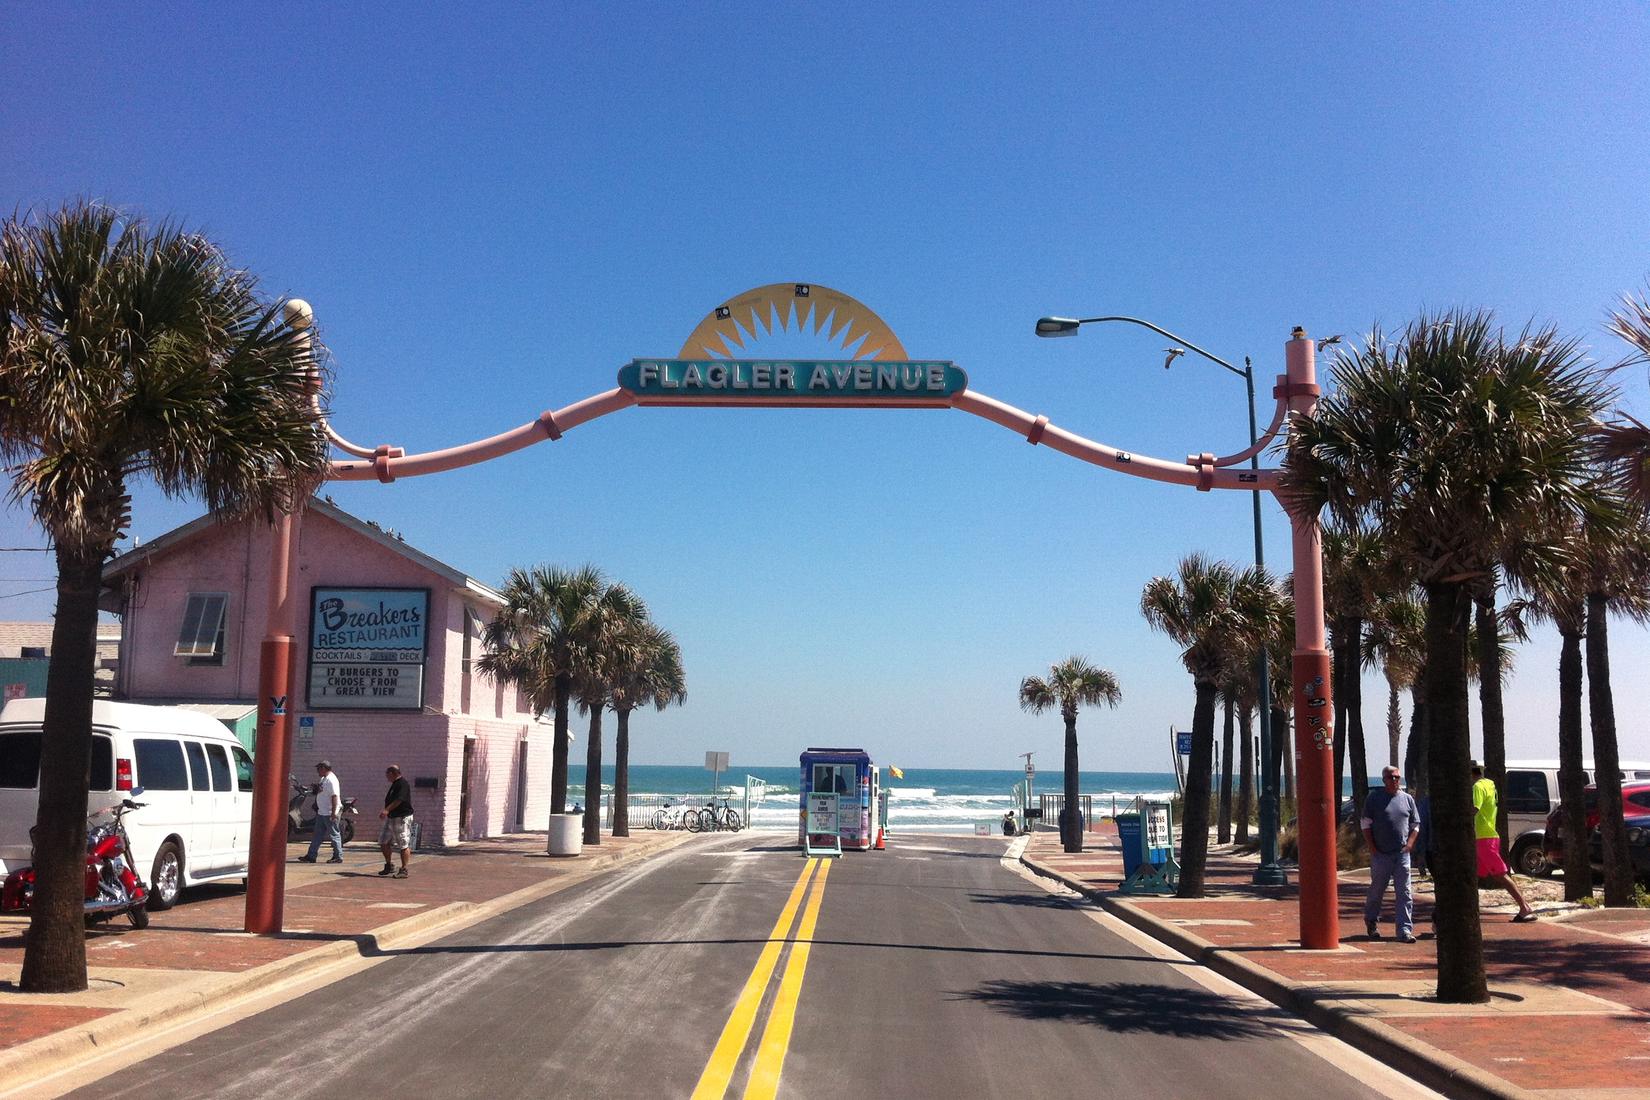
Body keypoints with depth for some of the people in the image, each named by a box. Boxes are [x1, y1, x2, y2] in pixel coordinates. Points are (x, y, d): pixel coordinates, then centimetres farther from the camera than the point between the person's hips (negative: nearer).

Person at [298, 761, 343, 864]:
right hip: (321, 812, 10)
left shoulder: (331, 780, -18)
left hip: (330, 813, -10)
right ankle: (311, 856, 16)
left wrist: (334, 812, -26)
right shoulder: (324, 778, 14)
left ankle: (338, 857, 3)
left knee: (334, 835, -3)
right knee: (317, 835, 12)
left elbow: (334, 796, -23)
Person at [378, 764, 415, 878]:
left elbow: (399, 800, -26)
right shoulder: (394, 784, 16)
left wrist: (387, 810, -32)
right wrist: (385, 811, 22)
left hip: (402, 818, -10)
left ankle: (404, 870, -2)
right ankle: (389, 866, 23)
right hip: (391, 818, 10)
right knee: (383, 841, 11)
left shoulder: (403, 784, -15)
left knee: (404, 845, -5)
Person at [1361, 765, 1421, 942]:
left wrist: (1410, 843, 0)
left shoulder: (1407, 799, 10)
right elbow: (1365, 823, 0)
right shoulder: (1374, 798, 1)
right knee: (1377, 889, 8)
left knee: (1404, 893, -3)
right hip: (1380, 854, -2)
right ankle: (1371, 922, 30)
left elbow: (1415, 825, 15)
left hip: (1402, 854, 2)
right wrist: (1372, 847, -6)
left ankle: (1405, 931, -2)